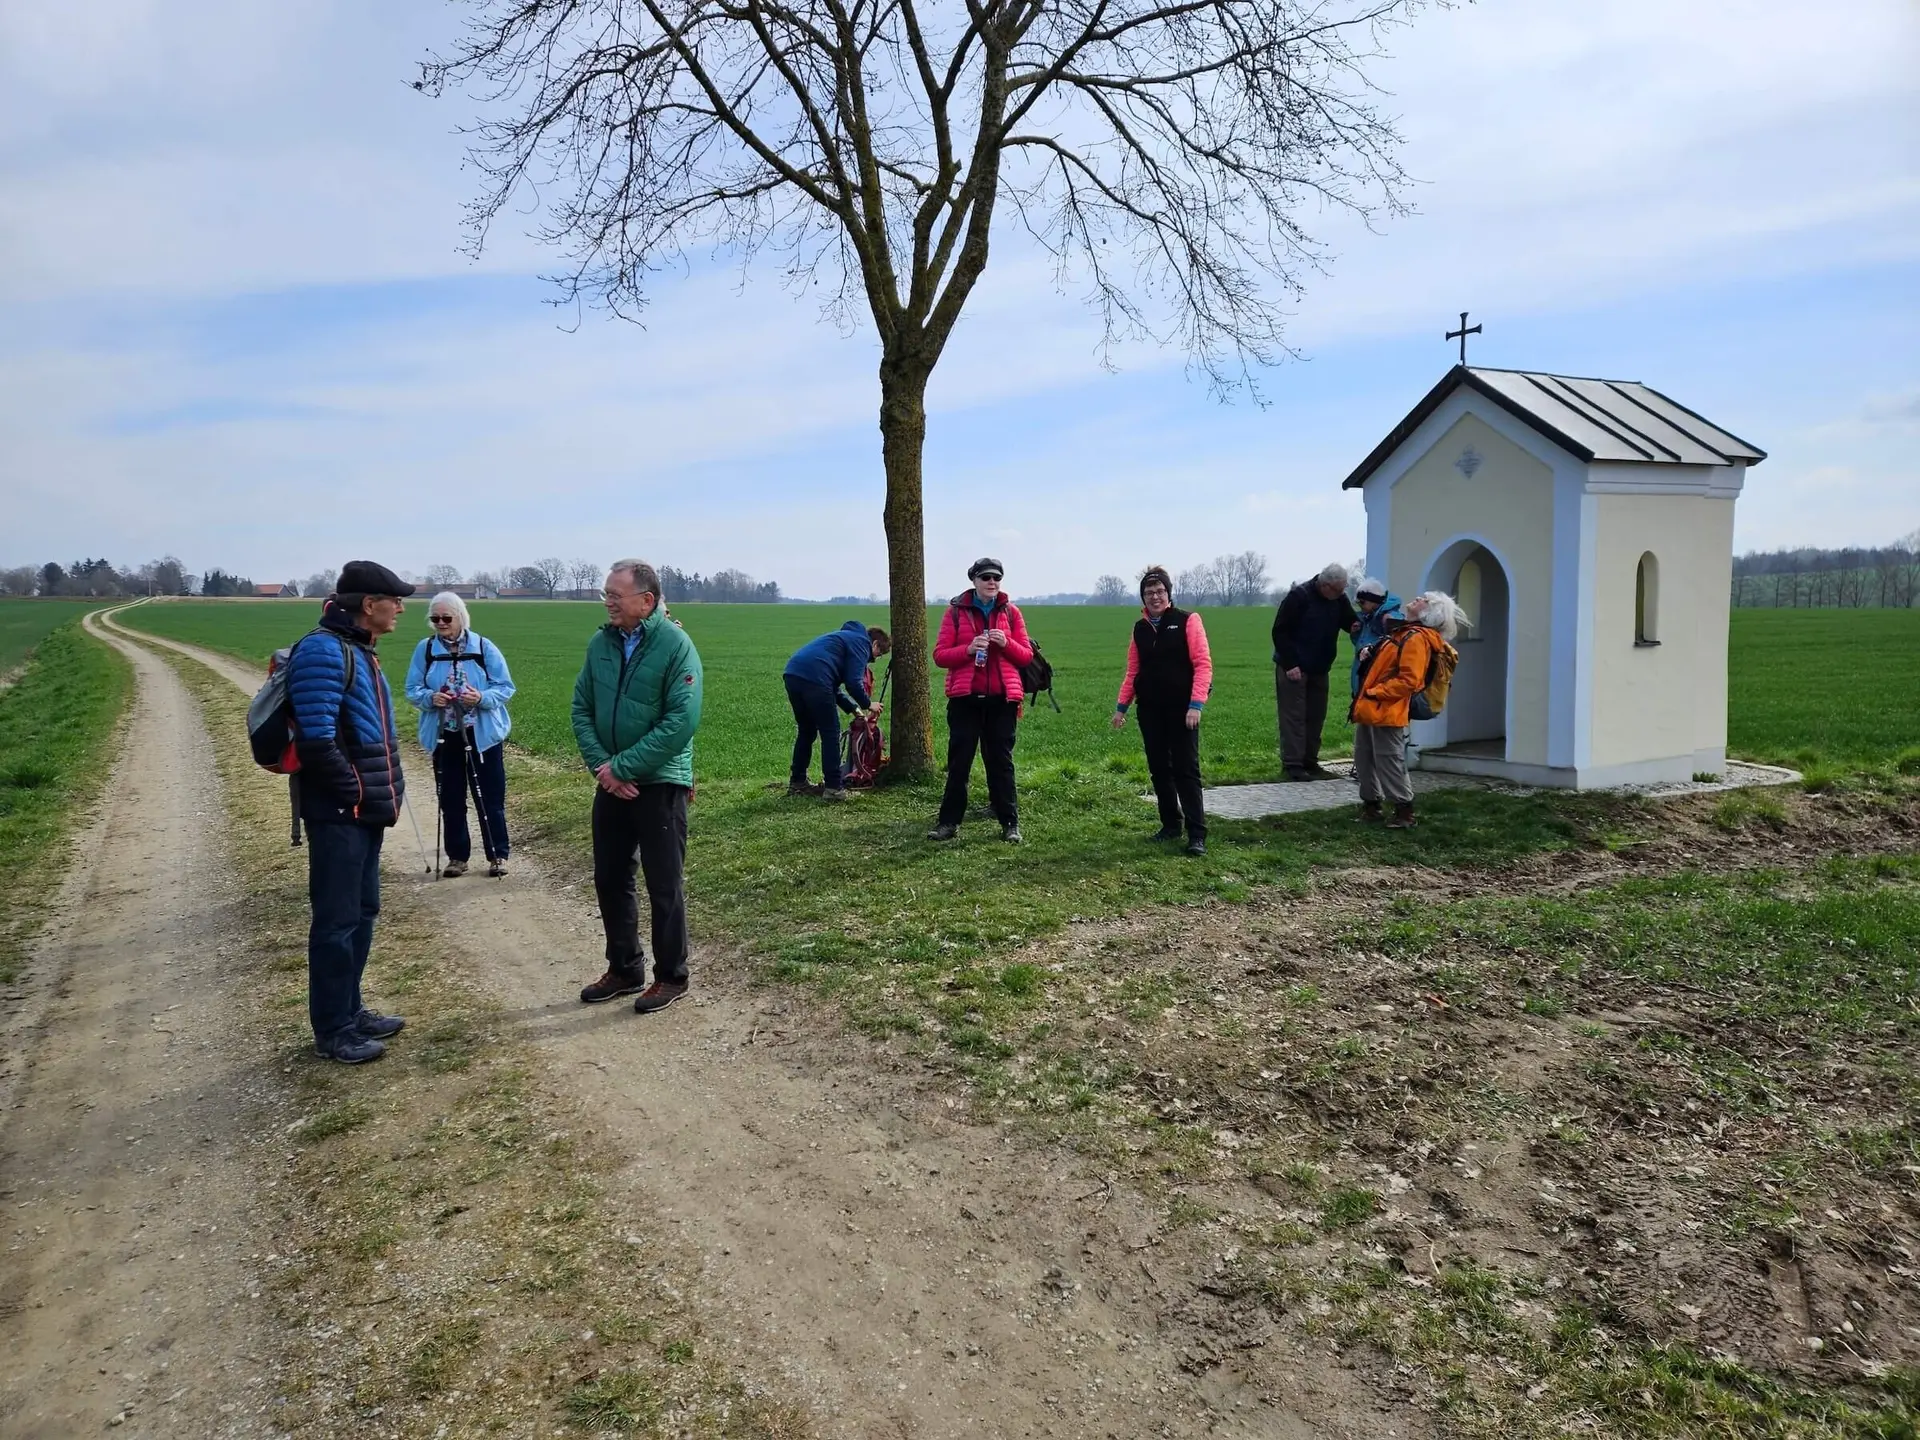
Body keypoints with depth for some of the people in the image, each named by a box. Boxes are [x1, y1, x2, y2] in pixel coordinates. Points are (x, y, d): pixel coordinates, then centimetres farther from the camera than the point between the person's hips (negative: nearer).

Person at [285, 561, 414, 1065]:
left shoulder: (360, 651, 14)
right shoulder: (323, 652, -17)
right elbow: (316, 742, -23)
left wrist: (385, 789, 11)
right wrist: (357, 793, -15)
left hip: (366, 810, 10)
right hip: (338, 813, -10)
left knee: (362, 914, 17)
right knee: (337, 920, 0)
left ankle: (350, 1010, 30)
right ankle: (332, 1030, 11)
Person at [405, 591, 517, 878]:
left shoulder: (484, 647, -5)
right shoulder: (425, 649, 0)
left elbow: (505, 687, -4)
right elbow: (412, 690, 2)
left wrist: (482, 698, -23)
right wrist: (430, 698, -19)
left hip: (483, 735, -2)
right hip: (443, 736, 2)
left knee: (491, 798, 3)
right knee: (451, 800, 10)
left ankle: (497, 855, 13)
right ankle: (457, 856, 22)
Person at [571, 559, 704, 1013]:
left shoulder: (675, 645, -14)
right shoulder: (601, 643, 3)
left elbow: (682, 721, -21)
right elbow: (581, 708, 6)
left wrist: (623, 766, -19)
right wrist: (601, 765, -10)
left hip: (659, 784, -6)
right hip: (611, 784, 6)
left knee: (664, 886, 4)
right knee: (610, 880, 14)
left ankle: (670, 977, 19)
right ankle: (624, 969, 30)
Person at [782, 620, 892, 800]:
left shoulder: (846, 636, 33)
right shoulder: (861, 643, 5)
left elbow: (833, 686, 32)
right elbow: (854, 682, -6)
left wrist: (853, 708, 28)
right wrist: (867, 704, 11)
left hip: (792, 673, 9)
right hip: (814, 678, -9)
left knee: (806, 731, 21)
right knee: (830, 733, 1)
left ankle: (797, 783, 26)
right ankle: (833, 787, 3)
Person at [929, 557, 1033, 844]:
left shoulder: (1011, 612, 7)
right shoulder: (956, 611, 3)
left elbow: (1026, 655, 8)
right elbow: (939, 655, -1)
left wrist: (1006, 643, -11)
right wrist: (969, 649, -17)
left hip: (1001, 698, 1)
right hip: (965, 697, -1)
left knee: (1000, 760, 5)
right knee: (959, 760, 3)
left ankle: (1010, 823, 10)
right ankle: (949, 821, 11)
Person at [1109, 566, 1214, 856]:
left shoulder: (1187, 621, -4)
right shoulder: (1140, 628, 11)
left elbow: (1203, 664, -10)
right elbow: (1133, 672, 15)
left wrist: (1196, 703, -18)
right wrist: (1122, 706, 8)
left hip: (1181, 708, -5)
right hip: (1150, 709, 5)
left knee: (1186, 769, -5)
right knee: (1159, 768, 9)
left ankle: (1197, 835, -3)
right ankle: (1170, 825, 22)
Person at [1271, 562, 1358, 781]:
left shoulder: (1339, 599, 2)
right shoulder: (1299, 596, -16)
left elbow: (1350, 621, 12)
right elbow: (1280, 631, -15)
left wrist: (1357, 626, -14)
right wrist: (1289, 664, -19)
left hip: (1319, 669, 6)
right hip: (1294, 668, -6)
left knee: (1316, 716, 7)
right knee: (1294, 715, -5)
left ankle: (1310, 762, 15)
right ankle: (1292, 764, -2)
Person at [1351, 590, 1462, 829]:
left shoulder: (1416, 638, -15)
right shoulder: (1403, 631, 16)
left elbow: (1408, 681, -21)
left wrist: (1374, 692, -18)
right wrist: (1370, 655, 10)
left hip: (1386, 712, -10)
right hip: (1372, 709, 10)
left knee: (1389, 762, -5)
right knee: (1364, 759, 15)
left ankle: (1404, 812, 4)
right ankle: (1370, 805, 25)